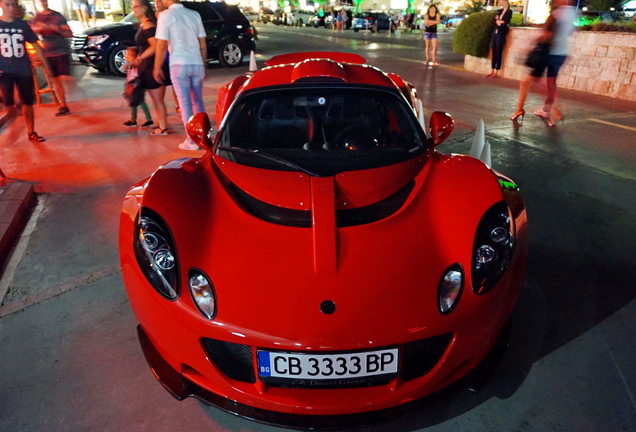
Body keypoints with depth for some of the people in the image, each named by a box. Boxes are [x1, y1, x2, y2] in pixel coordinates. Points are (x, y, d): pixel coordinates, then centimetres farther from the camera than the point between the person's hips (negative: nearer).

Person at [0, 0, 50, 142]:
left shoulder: (22, 24, 6)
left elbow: (35, 45, 12)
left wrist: (45, 65, 7)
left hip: (24, 70, 2)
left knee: (28, 103, 8)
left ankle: (31, 132, 21)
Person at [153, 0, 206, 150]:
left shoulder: (165, 15, -3)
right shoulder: (195, 14, 10)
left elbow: (162, 45, -6)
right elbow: (203, 45, 11)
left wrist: (157, 67, 3)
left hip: (179, 65, -4)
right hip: (197, 64, 5)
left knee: (185, 102, 0)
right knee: (198, 101, 15)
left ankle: (192, 141, 1)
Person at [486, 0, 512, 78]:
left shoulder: (509, 12, -4)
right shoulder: (500, 11, 17)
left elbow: (505, 23, -12)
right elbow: (495, 20, 11)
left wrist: (498, 21, 1)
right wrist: (499, 21, -8)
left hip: (502, 33, -7)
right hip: (495, 32, 7)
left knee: (498, 53, -6)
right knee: (494, 52, 6)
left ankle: (496, 72, -3)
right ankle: (492, 71, 10)